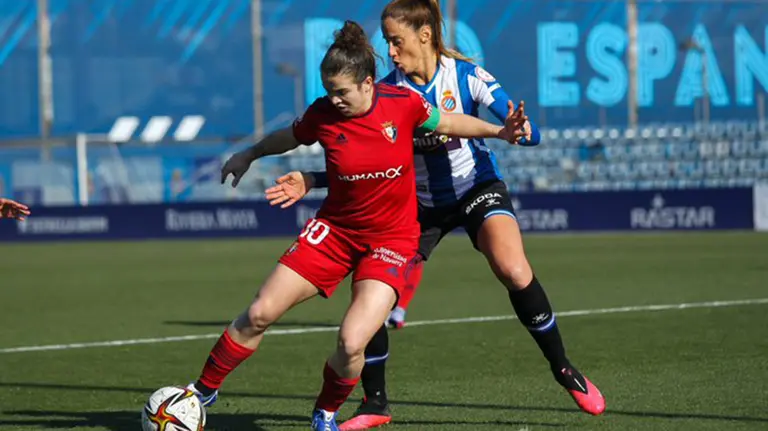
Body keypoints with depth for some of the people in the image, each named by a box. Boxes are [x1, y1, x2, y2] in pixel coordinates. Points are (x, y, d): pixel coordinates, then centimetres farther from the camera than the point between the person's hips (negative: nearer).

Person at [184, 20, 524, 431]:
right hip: (334, 230, 2)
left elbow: (448, 122, 6)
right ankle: (204, 390, 16)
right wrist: (248, 155, 27)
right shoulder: (322, 114, -10)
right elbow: (290, 136, 13)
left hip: (391, 239, -2)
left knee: (352, 344, -19)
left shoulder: (403, 103, -14)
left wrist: (498, 132, -4)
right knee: (259, 313, -5)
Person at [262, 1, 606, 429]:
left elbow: (531, 134, -21)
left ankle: (564, 370, -9)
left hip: (478, 188, -3)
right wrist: (312, 180, -17)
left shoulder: (467, 76, -17)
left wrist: (517, 130, -45)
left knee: (515, 272, -28)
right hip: (422, 203, 3)